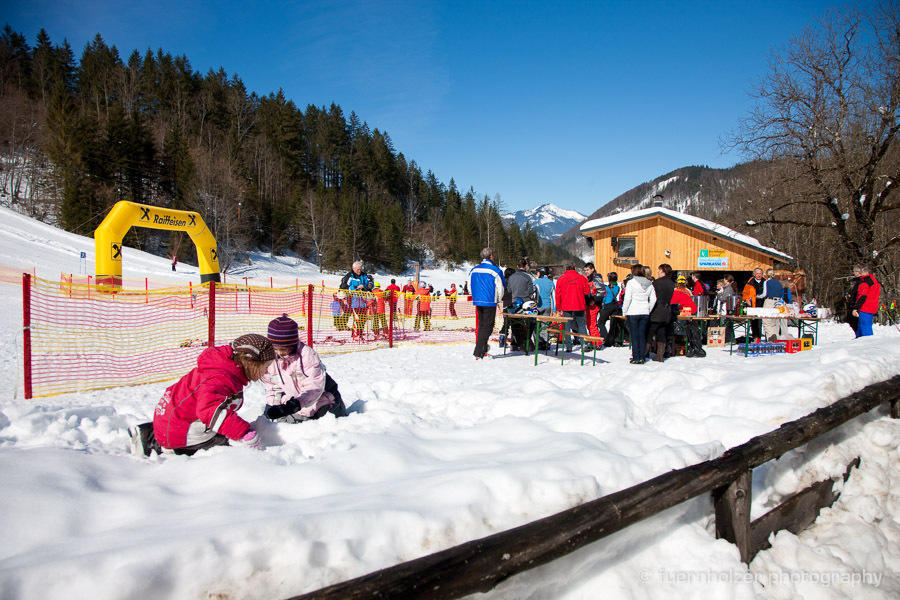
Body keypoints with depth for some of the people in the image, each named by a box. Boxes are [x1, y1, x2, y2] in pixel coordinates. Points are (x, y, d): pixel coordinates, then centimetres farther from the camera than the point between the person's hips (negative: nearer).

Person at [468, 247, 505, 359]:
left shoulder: (474, 270, 7)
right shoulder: (494, 270, -10)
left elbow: (469, 286, 14)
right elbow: (501, 288, -5)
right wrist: (497, 300, 13)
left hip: (477, 301, 6)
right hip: (490, 303, -6)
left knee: (481, 326, 16)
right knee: (487, 327, -2)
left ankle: (482, 350, 19)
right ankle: (478, 353, -7)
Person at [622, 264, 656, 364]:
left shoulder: (631, 283, -8)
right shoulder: (649, 284, 7)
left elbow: (627, 299, -11)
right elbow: (653, 299, 7)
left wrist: (624, 312, -2)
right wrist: (648, 310, 15)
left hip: (633, 313, -4)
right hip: (645, 313, 4)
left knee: (634, 336, 1)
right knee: (642, 335, 9)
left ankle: (636, 358, 2)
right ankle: (642, 358, 11)